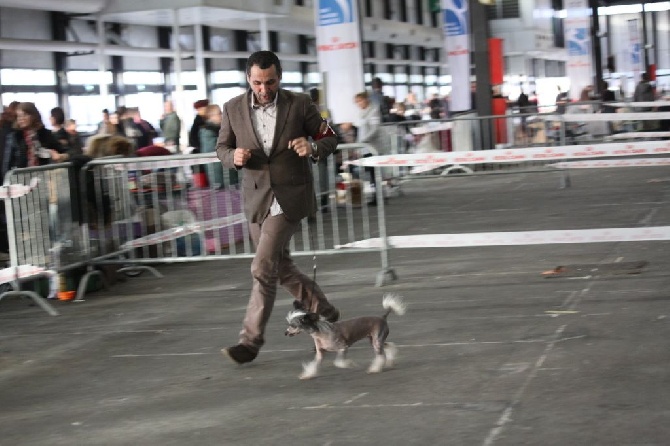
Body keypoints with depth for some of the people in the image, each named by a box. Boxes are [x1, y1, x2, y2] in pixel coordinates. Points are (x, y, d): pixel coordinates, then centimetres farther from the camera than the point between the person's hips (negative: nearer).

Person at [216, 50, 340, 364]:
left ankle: (251, 340, -3)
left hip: (289, 197, -4)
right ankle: (325, 313, 34)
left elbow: (329, 138, 4)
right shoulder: (233, 109, 1)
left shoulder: (299, 105, -5)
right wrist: (234, 157, -14)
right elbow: (222, 148, 10)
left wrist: (313, 148, -19)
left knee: (263, 267, -12)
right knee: (281, 268, 13)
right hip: (256, 199, 4)